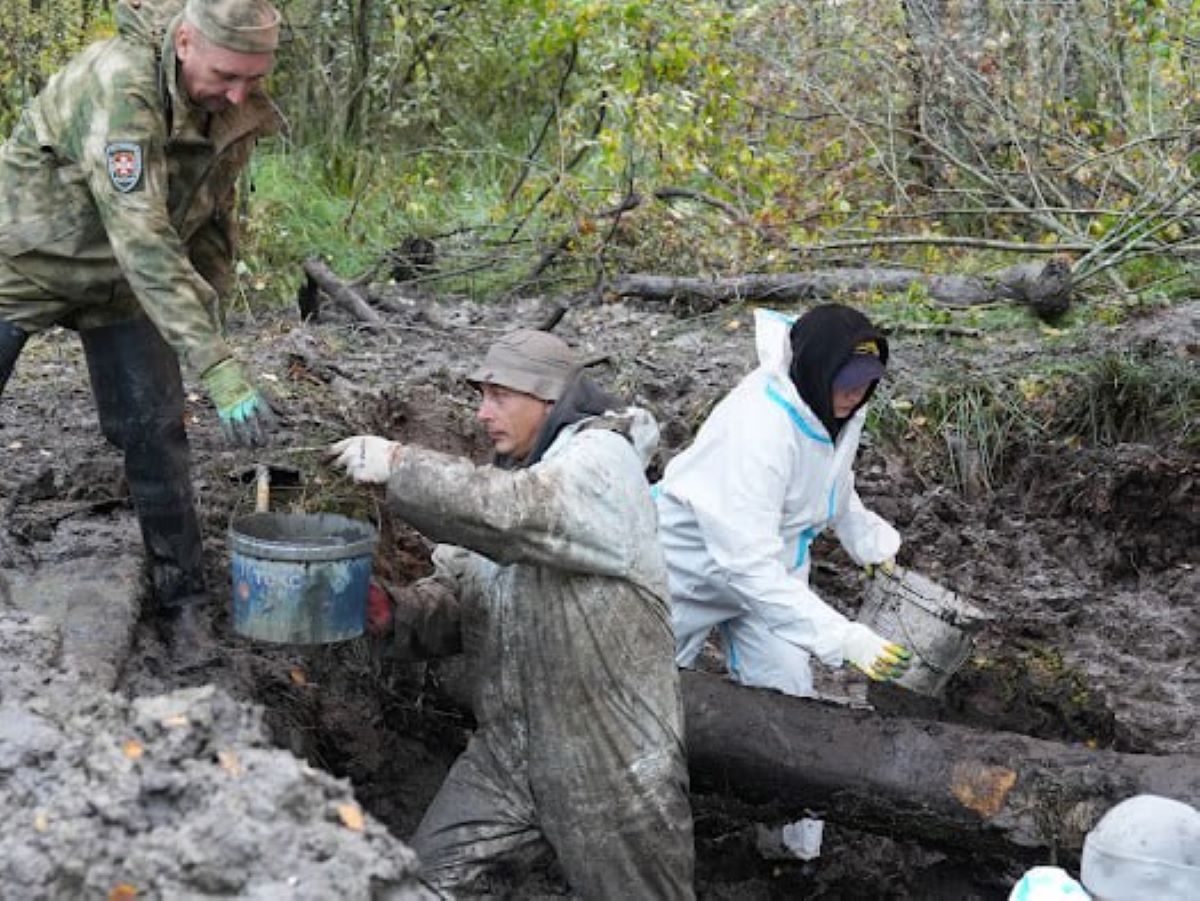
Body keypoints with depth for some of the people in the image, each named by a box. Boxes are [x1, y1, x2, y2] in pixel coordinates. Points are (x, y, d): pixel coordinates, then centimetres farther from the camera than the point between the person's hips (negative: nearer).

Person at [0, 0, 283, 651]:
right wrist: (218, 368, -47)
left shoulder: (237, 108, -13)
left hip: (121, 281, 5)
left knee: (154, 431, -1)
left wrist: (206, 309, 3)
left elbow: (212, 215, 6)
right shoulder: (120, 85, -36)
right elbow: (143, 241, -42)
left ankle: (181, 599, 9)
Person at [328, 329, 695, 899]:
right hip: (506, 749, 7)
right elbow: (453, 601, 8)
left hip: (608, 759, -7)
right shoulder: (503, 478, 12)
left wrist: (398, 465, -28)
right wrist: (390, 612, -11)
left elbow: (512, 514, -33)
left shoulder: (602, 459, -13)